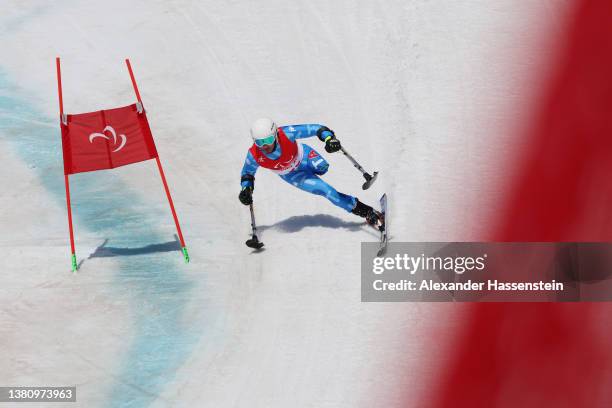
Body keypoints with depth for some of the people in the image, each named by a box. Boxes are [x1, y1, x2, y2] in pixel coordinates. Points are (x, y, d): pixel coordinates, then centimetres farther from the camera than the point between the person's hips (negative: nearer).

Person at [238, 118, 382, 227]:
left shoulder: (285, 134, -36)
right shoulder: (254, 156, -30)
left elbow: (316, 129, -31)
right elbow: (247, 174, -8)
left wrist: (329, 137, -48)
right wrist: (246, 189, -26)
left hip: (303, 156, 0)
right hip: (291, 175, 0)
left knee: (322, 168, -35)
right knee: (326, 191, -16)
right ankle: (367, 212, -7)